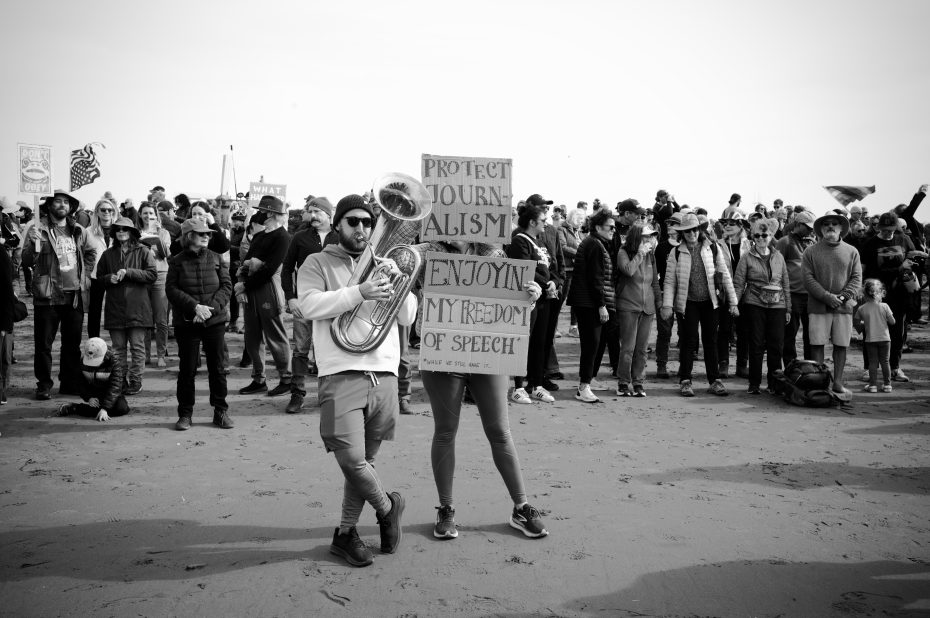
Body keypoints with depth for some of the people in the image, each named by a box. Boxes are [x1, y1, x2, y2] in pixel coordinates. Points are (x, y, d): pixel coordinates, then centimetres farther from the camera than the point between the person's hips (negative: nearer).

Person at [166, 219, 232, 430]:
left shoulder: (216, 258, 5)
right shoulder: (177, 261, 1)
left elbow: (226, 286, 1)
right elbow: (171, 290, -6)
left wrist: (211, 308, -14)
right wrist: (195, 306, -18)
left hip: (215, 321, 1)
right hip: (186, 323, -1)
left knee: (217, 367, 6)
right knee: (187, 369, 3)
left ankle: (221, 411, 16)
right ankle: (185, 414, 14)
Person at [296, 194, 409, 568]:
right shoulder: (318, 264, 8)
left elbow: (407, 317, 15)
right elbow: (309, 305, -11)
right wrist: (359, 293, -19)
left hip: (384, 375, 4)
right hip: (341, 375, -4)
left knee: (364, 461, 8)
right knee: (351, 460, -12)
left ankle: (346, 533, 23)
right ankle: (387, 506, 17)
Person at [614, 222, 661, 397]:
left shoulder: (650, 256, 12)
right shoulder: (623, 253, -3)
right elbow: (628, 270, -22)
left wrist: (659, 301, 15)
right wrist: (640, 253, -14)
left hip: (648, 307, 5)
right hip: (628, 306, -5)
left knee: (642, 347, 3)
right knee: (628, 346, -7)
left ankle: (638, 382, 12)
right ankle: (624, 382, 4)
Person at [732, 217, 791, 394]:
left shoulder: (779, 257, 10)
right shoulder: (747, 258, 2)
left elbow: (786, 285, 13)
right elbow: (738, 284, 0)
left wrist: (788, 309, 9)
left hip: (777, 306, 2)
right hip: (754, 305, -2)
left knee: (776, 345, 2)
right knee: (756, 345, 0)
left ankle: (774, 383, 13)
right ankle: (754, 384, 9)